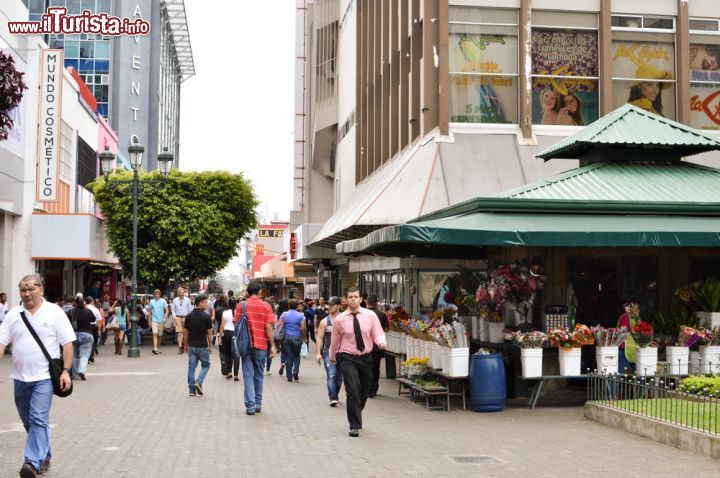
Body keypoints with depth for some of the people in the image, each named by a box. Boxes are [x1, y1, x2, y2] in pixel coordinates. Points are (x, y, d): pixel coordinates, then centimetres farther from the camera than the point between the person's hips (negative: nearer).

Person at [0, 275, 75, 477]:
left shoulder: (54, 312, -3)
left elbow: (67, 344, -3)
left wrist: (66, 371, -11)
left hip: (44, 377, -5)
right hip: (21, 377, 5)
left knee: (39, 419, -15)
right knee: (29, 422, 14)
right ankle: (44, 457, 29)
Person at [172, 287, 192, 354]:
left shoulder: (187, 300, 3)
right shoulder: (175, 300, 4)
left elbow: (190, 310, 7)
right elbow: (173, 310, 8)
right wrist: (175, 318, -4)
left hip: (186, 317, 1)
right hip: (178, 317, -1)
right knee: (179, 332, -9)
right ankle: (180, 347, -13)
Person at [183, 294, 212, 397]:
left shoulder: (188, 316, 2)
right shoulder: (206, 316, -11)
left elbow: (185, 332, 7)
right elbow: (209, 333, -7)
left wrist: (185, 344, 17)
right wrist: (210, 346, 3)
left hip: (191, 346, 4)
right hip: (203, 346, -4)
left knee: (191, 367, 8)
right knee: (205, 365, 13)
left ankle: (192, 390, 8)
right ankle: (199, 382, -7)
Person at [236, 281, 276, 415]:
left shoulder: (241, 305, -1)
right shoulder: (265, 306, -3)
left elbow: (236, 324, 0)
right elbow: (268, 327, -6)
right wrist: (272, 345, -2)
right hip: (260, 344, 0)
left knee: (248, 375, 2)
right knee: (258, 375, 14)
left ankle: (250, 405, -5)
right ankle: (258, 404, 20)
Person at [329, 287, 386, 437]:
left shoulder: (370, 315, -3)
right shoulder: (340, 320, -4)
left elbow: (378, 334, -1)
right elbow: (335, 340, 10)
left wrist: (381, 342, -24)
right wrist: (332, 356, 23)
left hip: (365, 358, 3)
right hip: (348, 359, -2)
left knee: (364, 392, 14)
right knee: (353, 390, -17)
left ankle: (355, 418, 40)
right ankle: (355, 426, -8)